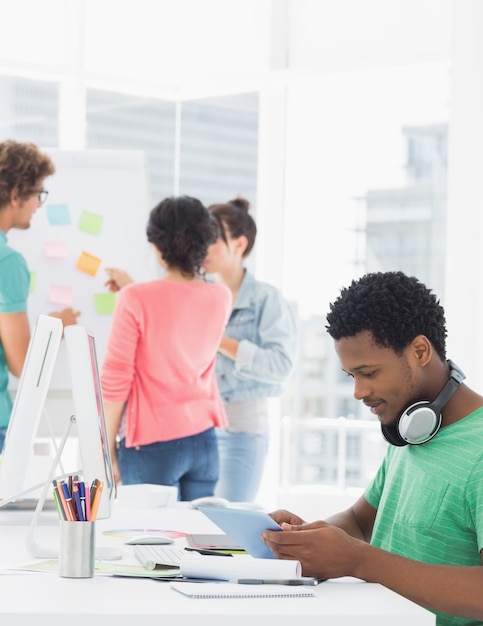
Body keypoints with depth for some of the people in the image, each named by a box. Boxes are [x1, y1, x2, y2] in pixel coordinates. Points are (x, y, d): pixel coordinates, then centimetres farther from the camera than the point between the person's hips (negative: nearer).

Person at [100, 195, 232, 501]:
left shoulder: (136, 300, -13)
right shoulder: (221, 298, 2)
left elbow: (115, 379, -11)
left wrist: (108, 451, -2)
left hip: (153, 445, -5)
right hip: (204, 441, 5)